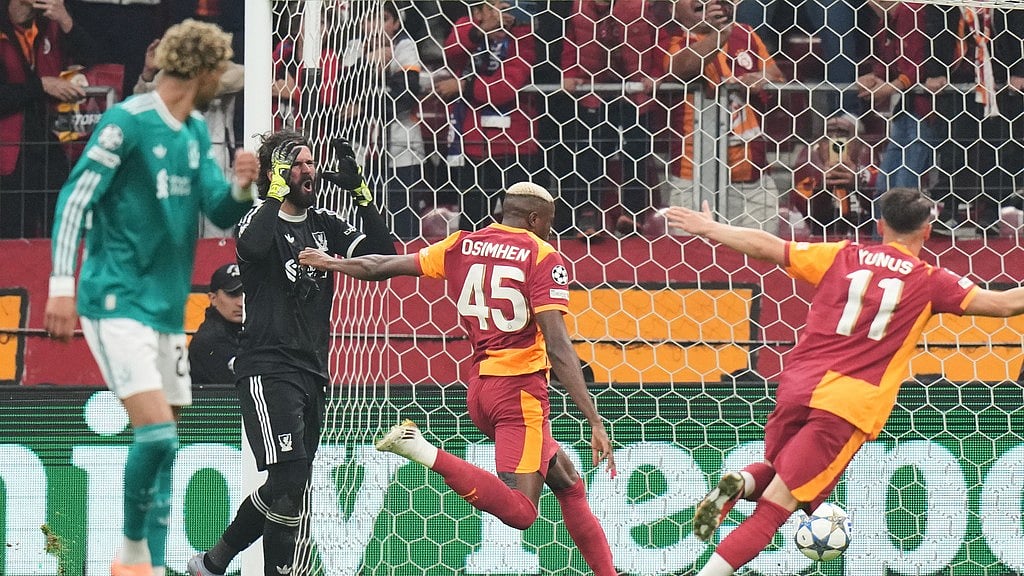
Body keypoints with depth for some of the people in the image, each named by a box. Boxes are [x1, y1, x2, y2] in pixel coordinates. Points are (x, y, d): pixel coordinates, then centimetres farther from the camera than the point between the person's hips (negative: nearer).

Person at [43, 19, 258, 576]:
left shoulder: (195, 131, 11)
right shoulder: (127, 123, -13)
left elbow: (220, 212, 12)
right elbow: (75, 199, -14)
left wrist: (240, 186, -11)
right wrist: (61, 285, -20)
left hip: (168, 307, 8)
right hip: (117, 302, -8)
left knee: (162, 445, 8)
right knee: (155, 432, -17)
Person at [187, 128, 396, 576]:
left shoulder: (325, 225, 14)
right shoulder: (260, 220, -3)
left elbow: (382, 254, 3)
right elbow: (252, 246, -28)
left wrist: (360, 194, -4)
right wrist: (280, 187, -21)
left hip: (312, 372, 7)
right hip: (267, 370, -7)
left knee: (287, 489, 8)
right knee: (290, 480, -18)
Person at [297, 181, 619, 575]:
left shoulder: (461, 246, 9)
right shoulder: (544, 258, -7)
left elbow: (382, 267, 17)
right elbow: (557, 348, -16)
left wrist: (330, 263, 36)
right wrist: (595, 421, -18)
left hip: (479, 388, 8)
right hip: (520, 388, -8)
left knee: (568, 482, 19)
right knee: (519, 511, -18)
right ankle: (426, 453, -28)